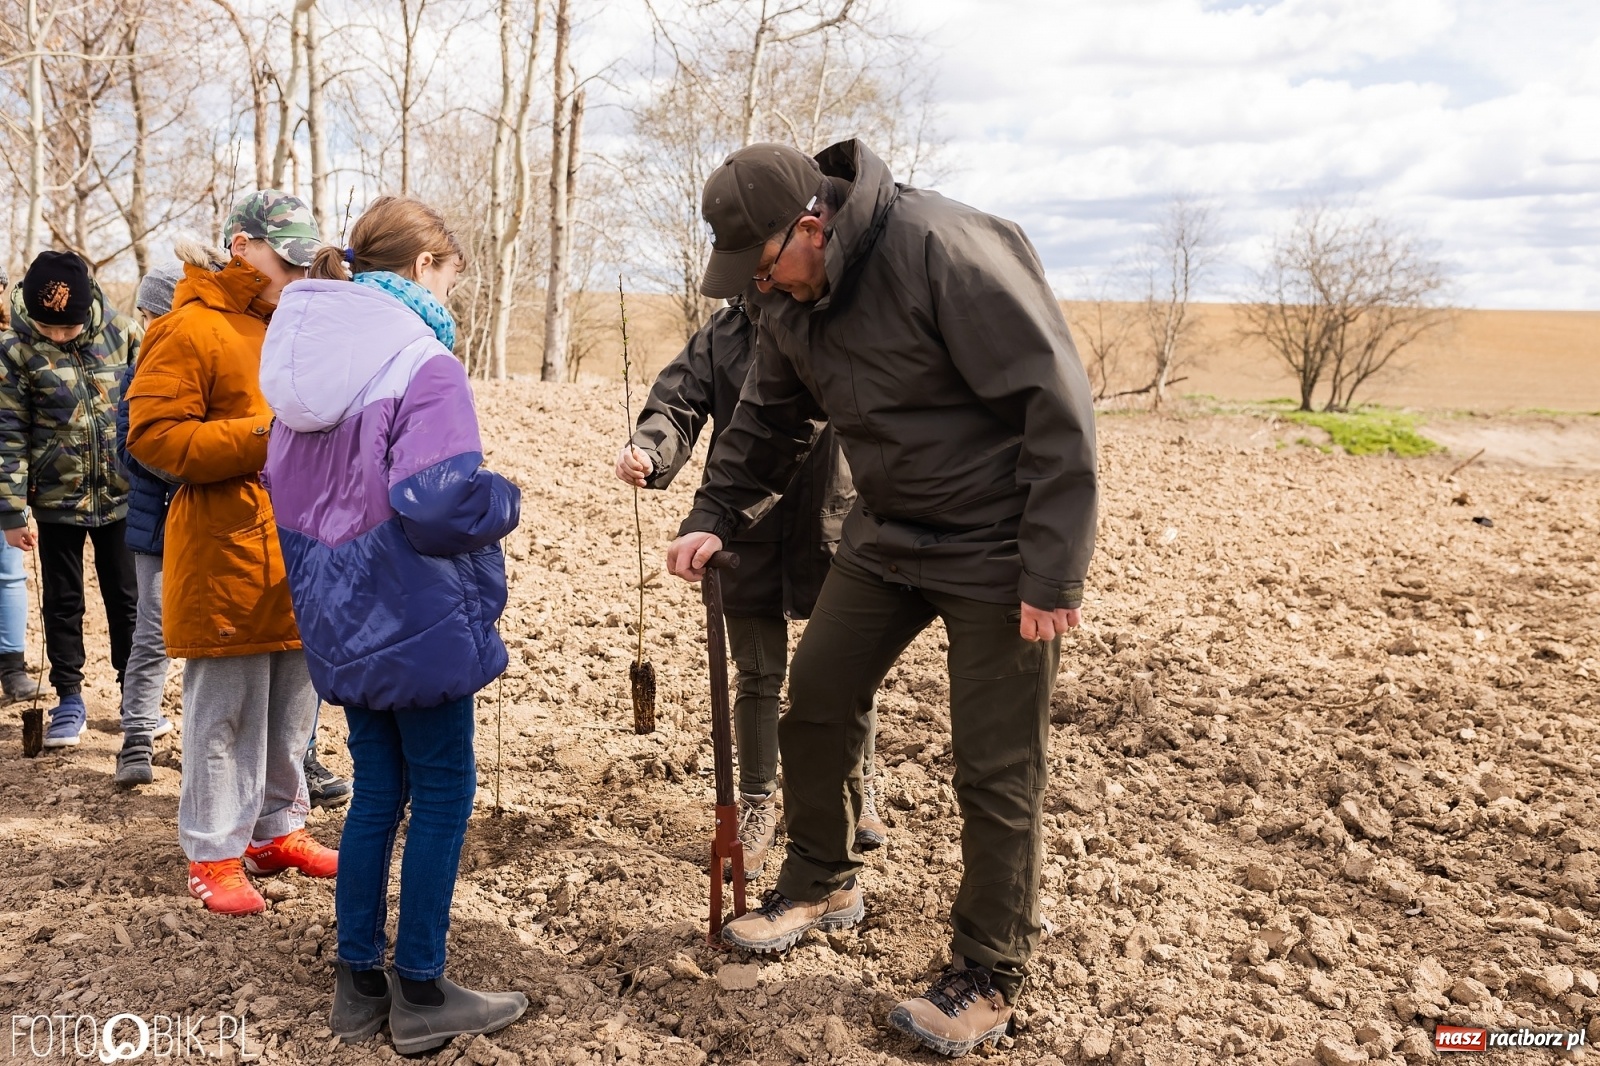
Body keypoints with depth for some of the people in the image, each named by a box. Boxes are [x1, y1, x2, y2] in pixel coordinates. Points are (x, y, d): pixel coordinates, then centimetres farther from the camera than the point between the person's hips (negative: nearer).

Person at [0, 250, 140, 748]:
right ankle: (69, 701, 22)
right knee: (63, 603, 9)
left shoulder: (121, 331, -6)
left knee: (125, 599, 10)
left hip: (120, 495, 1)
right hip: (57, 500, -1)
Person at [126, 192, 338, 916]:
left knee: (293, 706, 15)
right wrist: (262, 438, -21)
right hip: (226, 555, -7)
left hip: (300, 557, 7)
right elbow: (152, 436, -15)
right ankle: (214, 856, 15)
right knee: (225, 713, 1)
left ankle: (278, 828, 31)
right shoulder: (190, 329, -8)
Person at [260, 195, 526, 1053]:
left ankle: (358, 982, 27)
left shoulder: (304, 360, 7)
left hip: (341, 619, 8)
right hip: (417, 621, -8)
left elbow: (285, 485, 15)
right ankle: (420, 995, 16)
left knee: (377, 788, 18)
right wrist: (505, 500, -9)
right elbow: (440, 505, -29)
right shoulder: (422, 365, -19)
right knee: (443, 791, 6)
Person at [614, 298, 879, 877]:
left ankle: (860, 790, 38)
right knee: (758, 677, 12)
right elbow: (676, 404, -8)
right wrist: (647, 452, -30)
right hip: (748, 536, 1)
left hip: (833, 532, -1)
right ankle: (757, 806, 31)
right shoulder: (721, 334, 1)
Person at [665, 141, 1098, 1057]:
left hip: (1000, 545, -7)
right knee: (817, 699, 11)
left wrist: (1054, 572, -24)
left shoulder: (944, 250, -26)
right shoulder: (789, 297, 0)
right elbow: (770, 419, 15)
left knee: (997, 769, 0)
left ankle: (990, 978, 19)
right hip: (890, 533, 8)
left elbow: (1057, 404, -25)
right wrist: (715, 518, 4)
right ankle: (822, 884, 35)